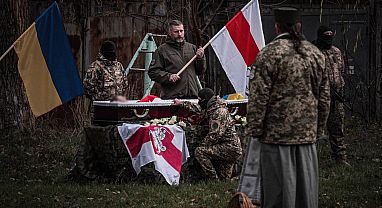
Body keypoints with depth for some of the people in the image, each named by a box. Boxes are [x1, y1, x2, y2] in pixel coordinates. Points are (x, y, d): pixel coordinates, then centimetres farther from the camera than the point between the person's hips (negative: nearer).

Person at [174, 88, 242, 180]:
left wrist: (203, 145, -10)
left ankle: (214, 179, -18)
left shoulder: (220, 111, -16)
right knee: (224, 179, 10)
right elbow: (198, 108, 34)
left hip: (229, 148, -10)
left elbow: (215, 135, -23)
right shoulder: (211, 109, 13)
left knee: (199, 152, -17)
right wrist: (181, 103, 41)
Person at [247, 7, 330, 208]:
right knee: (306, 183, 10)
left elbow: (258, 97, -10)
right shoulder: (316, 54, 9)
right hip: (308, 132, 5)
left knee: (278, 186, 0)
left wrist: (255, 129, -4)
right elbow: (324, 97, 14)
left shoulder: (269, 53, -8)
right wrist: (319, 127, 21)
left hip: (277, 132, -5)